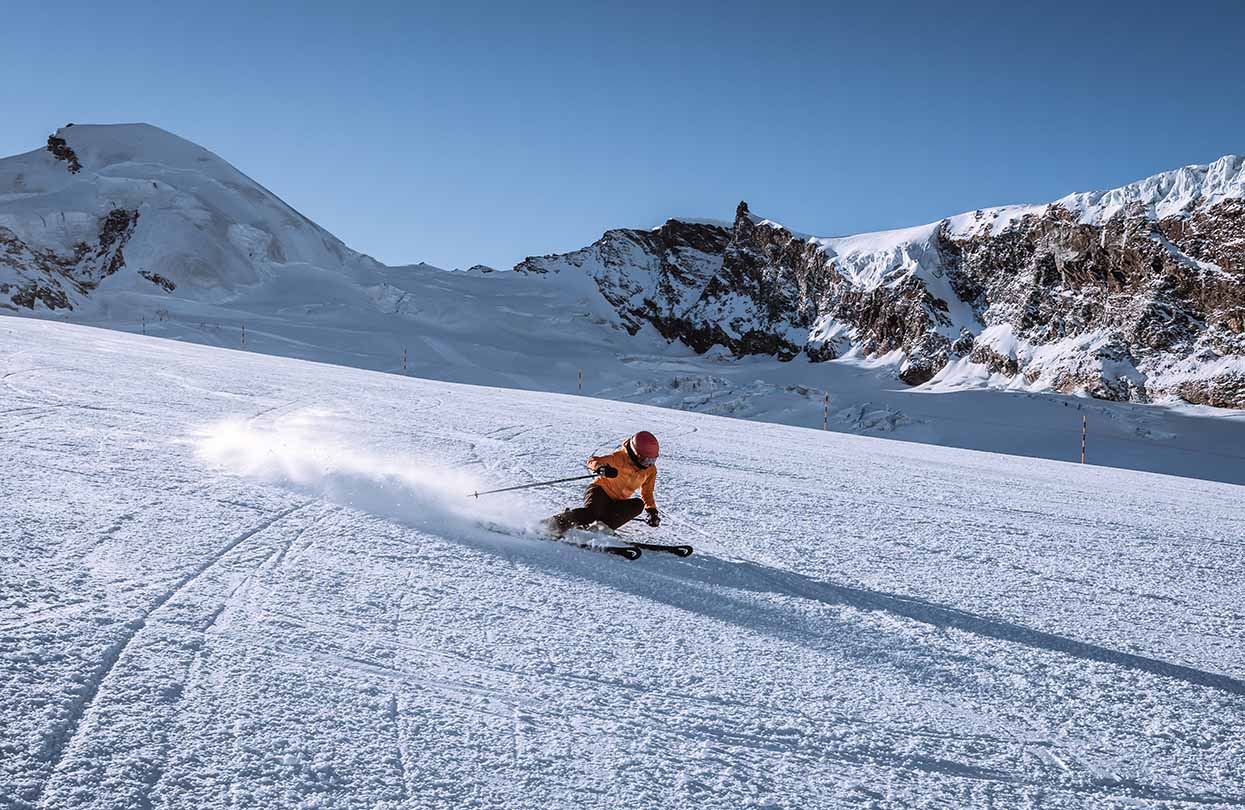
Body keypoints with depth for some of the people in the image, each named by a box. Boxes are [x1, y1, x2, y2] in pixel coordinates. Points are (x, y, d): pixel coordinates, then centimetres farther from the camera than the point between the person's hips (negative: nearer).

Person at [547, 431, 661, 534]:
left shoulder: (650, 470, 3)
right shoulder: (621, 457, -15)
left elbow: (647, 493, 17)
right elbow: (592, 461, -20)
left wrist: (652, 511, 2)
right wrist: (601, 468, -42)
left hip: (616, 503, 6)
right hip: (600, 491, -6)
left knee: (638, 504, -23)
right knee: (590, 513, -36)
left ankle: (602, 526, -30)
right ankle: (558, 521, -20)